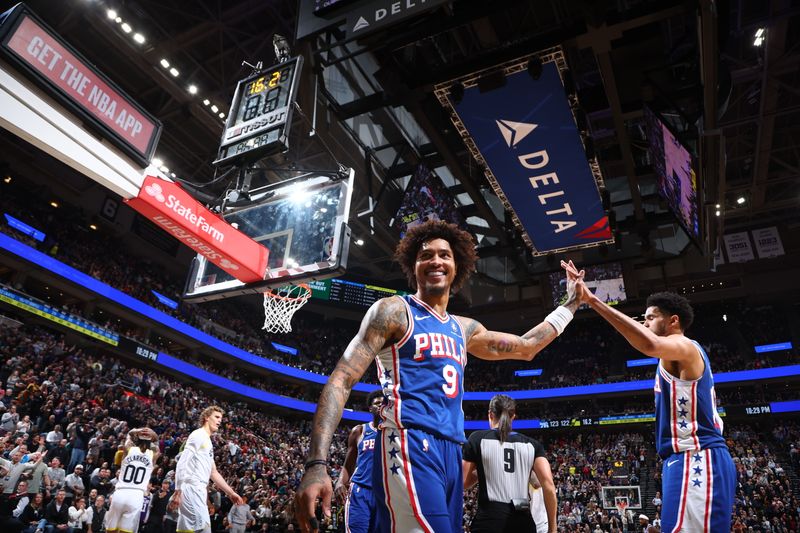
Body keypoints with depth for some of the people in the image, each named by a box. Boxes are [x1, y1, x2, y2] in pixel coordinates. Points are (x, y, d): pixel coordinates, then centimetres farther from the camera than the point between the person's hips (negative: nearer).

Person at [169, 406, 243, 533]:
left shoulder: (209, 443, 24)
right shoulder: (198, 435, -4)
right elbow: (181, 464, -13)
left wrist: (231, 493, 23)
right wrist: (177, 491, -21)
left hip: (199, 490, 9)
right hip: (192, 489, -9)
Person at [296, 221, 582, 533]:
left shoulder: (464, 329, 21)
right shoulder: (394, 311, 0)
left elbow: (527, 347, 34)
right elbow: (342, 379, -8)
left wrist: (571, 302, 35)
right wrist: (316, 464, -19)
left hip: (451, 451, 8)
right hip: (409, 445, -8)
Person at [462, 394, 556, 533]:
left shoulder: (478, 438, 4)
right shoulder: (532, 444, 10)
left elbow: (462, 483, 5)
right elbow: (549, 485, -1)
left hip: (489, 518, -3)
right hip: (523, 520, 3)